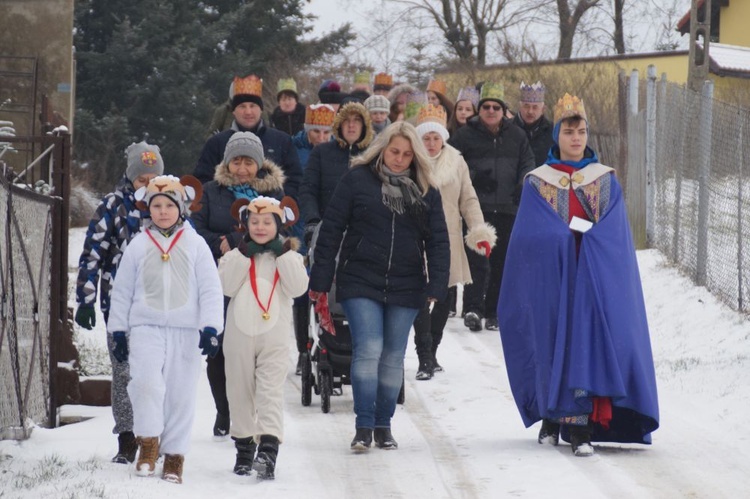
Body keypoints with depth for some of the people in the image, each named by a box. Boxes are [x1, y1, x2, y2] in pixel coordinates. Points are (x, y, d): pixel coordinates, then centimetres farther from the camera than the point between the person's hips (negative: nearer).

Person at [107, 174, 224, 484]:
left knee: (181, 394, 1)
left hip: (186, 330, 0)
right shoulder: (138, 246, 8)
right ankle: (148, 444, -7)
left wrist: (210, 328, -6)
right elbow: (122, 291, 13)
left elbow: (211, 289, 3)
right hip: (146, 327, 0)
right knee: (147, 382, -20)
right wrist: (118, 331, 9)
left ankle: (174, 457, 9)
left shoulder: (195, 244, 5)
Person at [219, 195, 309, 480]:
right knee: (240, 392, 10)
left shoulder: (288, 256, 6)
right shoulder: (235, 256, 7)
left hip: (274, 337, -2)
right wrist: (244, 255, -11)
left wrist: (283, 254, -12)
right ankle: (244, 446, 22)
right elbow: (226, 286, -9)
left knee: (271, 392, -12)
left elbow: (299, 287, -10)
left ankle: (268, 450, -23)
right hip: (240, 334, 2)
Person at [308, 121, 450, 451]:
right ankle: (364, 427, -8)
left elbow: (438, 240, 7)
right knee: (368, 350, -12)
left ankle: (383, 425, 19)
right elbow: (332, 229, 0)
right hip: (361, 283, -3)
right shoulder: (358, 179, -1)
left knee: (393, 357, 8)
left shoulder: (425, 191, 7)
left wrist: (436, 285, -4)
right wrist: (320, 280, -3)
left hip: (405, 287, 3)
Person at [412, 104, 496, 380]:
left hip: (449, 242, 4)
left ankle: (431, 351, 27)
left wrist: (479, 232, 0)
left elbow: (468, 200, 10)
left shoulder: (456, 163, 7)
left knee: (445, 297, 11)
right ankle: (425, 358, -11)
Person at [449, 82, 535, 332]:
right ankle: (472, 308, -20)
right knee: (477, 259, -15)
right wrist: (472, 178, -11)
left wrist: (523, 185, -4)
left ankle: (493, 312, 15)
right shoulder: (466, 135, 3)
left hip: (507, 209, 4)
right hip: (477, 207, -4)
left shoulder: (516, 136, 12)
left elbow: (527, 163, 16)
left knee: (501, 262, 8)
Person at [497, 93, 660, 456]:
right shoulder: (537, 183, 6)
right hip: (552, 280, 0)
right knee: (553, 342, 0)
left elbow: (615, 235, 1)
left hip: (596, 279, 0)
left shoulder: (606, 181, 9)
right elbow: (532, 236, -2)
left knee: (588, 342, -8)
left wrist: (574, 235, -13)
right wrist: (577, 235, -12)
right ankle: (552, 416, 15)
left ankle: (580, 428, -11)